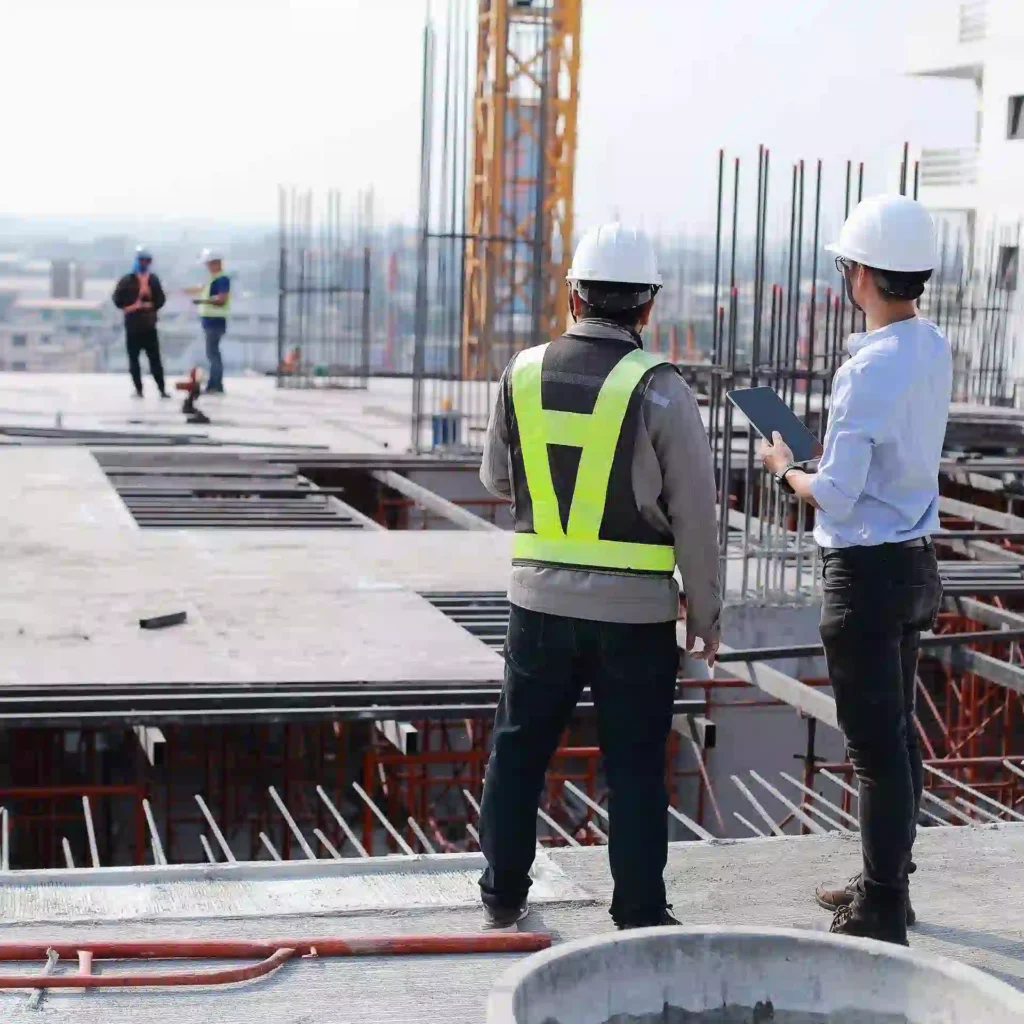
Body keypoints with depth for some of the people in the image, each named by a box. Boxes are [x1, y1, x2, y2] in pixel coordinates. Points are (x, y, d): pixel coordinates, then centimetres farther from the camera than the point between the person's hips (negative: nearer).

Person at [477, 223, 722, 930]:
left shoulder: (524, 373, 0)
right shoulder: (659, 388, -11)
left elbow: (498, 479, 15)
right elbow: (695, 513, -8)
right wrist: (706, 613, 2)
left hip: (542, 599, 3)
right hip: (635, 609, -3)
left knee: (519, 747, 16)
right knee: (635, 766, 6)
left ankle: (503, 893, 26)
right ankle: (641, 914, 11)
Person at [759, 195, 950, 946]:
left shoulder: (870, 368, -22)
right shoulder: (934, 350, 5)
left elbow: (835, 496, -21)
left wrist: (785, 468, -3)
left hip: (868, 572, -9)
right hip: (915, 562, 9)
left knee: (877, 746, -1)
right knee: (898, 735, 19)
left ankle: (881, 915, 7)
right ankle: (887, 883, 33)